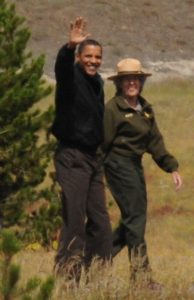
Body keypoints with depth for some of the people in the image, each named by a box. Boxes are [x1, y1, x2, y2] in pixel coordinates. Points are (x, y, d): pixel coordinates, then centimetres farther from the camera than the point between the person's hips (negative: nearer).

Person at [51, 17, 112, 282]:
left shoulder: (96, 82, 15)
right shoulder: (71, 78, -9)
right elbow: (62, 65, -33)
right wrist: (70, 47, -53)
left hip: (91, 158, 8)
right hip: (72, 157, -8)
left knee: (100, 221, 11)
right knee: (75, 220, -11)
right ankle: (66, 277, -9)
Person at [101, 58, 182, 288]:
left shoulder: (145, 109, 14)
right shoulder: (113, 108, -10)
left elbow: (155, 141, 15)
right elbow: (103, 142, -12)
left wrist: (172, 168, 9)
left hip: (136, 166, 9)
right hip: (119, 164, -9)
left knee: (133, 218, 10)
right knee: (135, 217, -10)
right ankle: (141, 275, -9)